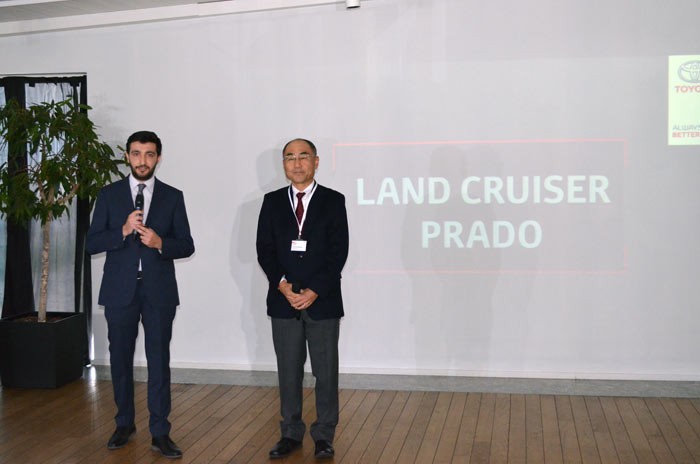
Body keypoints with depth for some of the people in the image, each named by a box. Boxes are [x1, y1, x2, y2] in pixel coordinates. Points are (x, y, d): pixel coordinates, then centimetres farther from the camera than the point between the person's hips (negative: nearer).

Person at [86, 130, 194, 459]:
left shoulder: (172, 197, 5)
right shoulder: (109, 194, 5)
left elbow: (186, 245, 3)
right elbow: (92, 243, -1)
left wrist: (160, 242, -16)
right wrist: (124, 231, -17)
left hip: (158, 290, -1)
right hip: (119, 290, 1)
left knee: (159, 360, -1)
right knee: (120, 358, 10)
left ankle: (160, 432, 6)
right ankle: (124, 424, 26)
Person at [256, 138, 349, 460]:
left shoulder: (334, 201, 1)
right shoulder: (272, 202, 8)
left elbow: (339, 251, -5)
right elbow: (264, 249, 3)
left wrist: (314, 291, -13)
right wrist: (281, 284, -11)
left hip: (323, 301, -2)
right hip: (283, 301, 2)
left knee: (326, 372, 3)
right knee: (288, 372, 8)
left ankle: (324, 436, 14)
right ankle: (291, 433, 19)